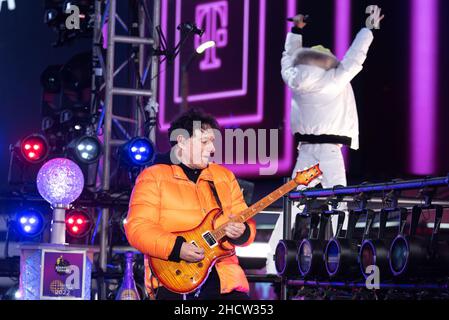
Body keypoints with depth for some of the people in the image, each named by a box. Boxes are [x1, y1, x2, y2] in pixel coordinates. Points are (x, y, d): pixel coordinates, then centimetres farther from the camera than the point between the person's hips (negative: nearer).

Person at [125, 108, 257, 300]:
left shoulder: (225, 176, 18)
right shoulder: (153, 176, 4)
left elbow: (247, 224, 17)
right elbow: (137, 228, -6)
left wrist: (241, 232, -6)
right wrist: (177, 248, -18)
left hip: (224, 277, 5)